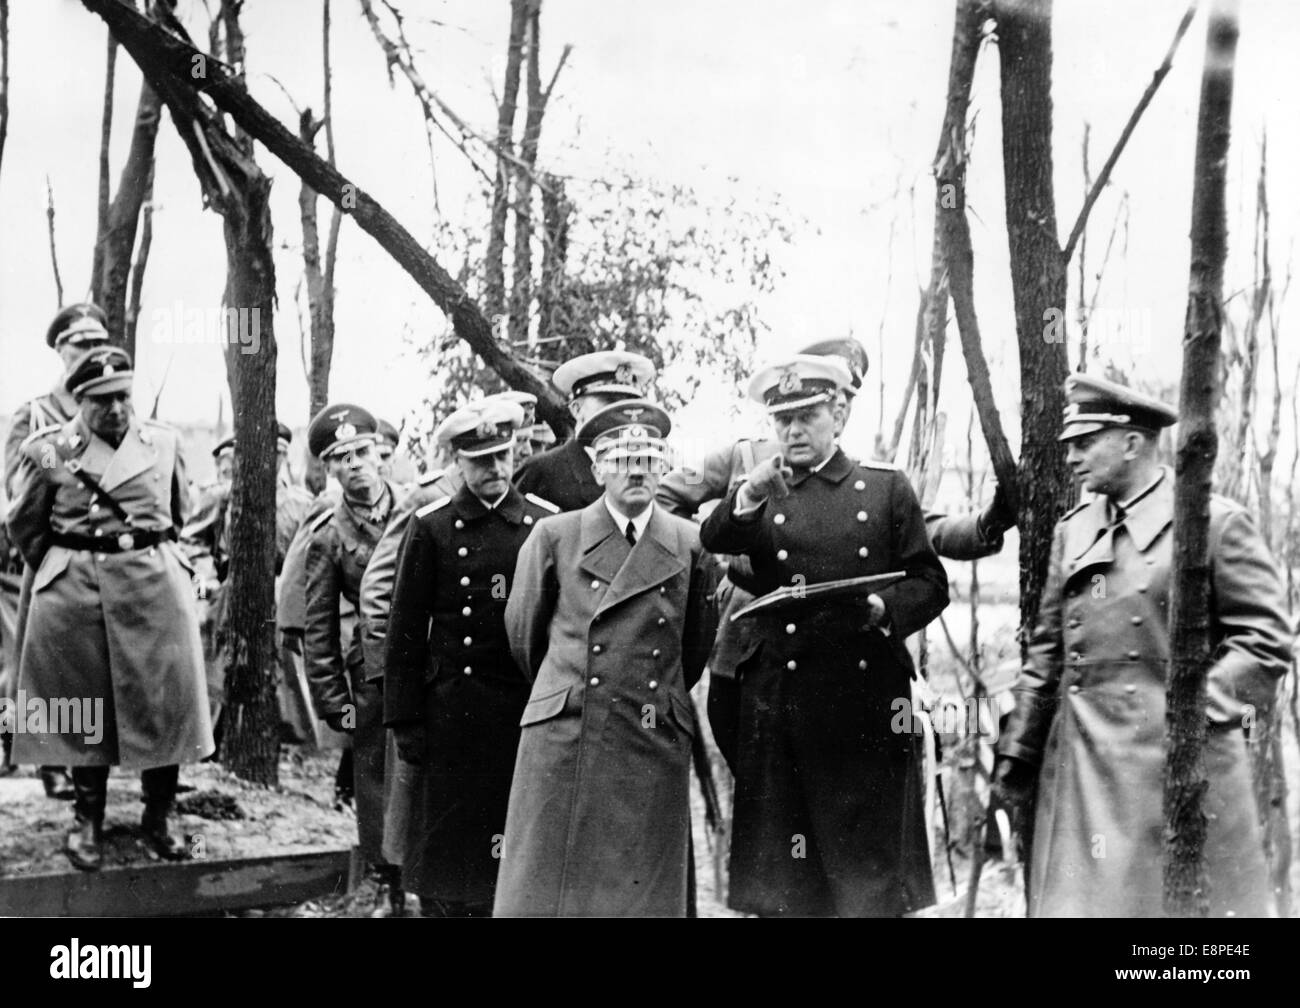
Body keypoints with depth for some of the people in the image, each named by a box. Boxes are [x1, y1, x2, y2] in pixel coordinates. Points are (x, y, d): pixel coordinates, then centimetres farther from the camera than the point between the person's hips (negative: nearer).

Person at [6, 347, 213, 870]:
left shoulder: (164, 442, 3)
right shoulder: (48, 449, -3)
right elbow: (24, 526, 10)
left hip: (156, 586, 2)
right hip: (75, 591, -2)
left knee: (163, 704, 3)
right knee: (85, 709, 4)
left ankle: (157, 819, 17)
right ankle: (87, 822, 18)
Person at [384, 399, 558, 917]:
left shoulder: (546, 522, 4)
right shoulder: (431, 526, 1)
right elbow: (406, 631, 2)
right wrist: (405, 721, -2)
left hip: (527, 710, 1)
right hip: (453, 714, -1)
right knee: (445, 854, 3)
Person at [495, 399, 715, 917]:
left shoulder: (689, 545, 6)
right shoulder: (554, 536, 2)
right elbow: (524, 632, 13)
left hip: (655, 747, 1)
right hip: (563, 739, -1)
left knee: (643, 889, 3)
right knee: (547, 890, 0)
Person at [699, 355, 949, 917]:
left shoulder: (886, 486, 10)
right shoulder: (761, 495, 13)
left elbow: (930, 584, 7)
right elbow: (711, 543, -5)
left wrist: (883, 608, -12)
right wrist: (748, 497, -22)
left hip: (867, 705, -1)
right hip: (779, 698, 1)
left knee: (870, 869, 0)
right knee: (782, 873, 2)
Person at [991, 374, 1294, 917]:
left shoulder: (1217, 523, -3)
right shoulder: (1072, 530, 14)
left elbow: (1268, 641, -6)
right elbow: (1047, 649, 16)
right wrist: (1018, 751, 12)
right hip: (1083, 766, 5)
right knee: (1076, 900, 3)